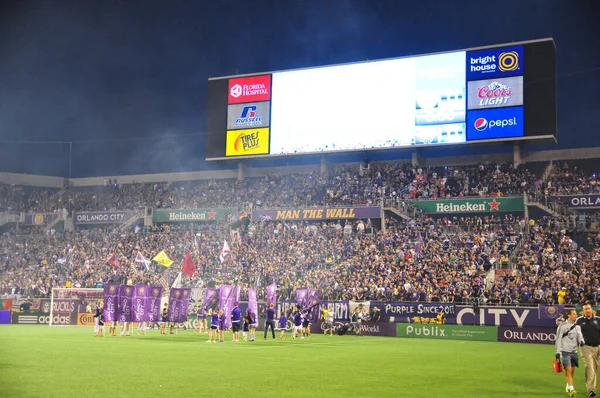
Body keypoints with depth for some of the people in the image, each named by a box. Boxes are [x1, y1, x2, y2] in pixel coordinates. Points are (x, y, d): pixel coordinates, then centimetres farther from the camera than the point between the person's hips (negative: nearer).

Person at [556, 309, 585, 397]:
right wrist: (558, 352, -8)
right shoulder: (562, 326, -5)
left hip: (574, 351, 5)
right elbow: (558, 339, -4)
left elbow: (579, 336, 4)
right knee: (568, 369, -12)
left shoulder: (577, 326, 12)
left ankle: (568, 387, 23)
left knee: (572, 370, 8)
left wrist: (581, 341, -21)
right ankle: (571, 389, -15)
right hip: (565, 351, -5)